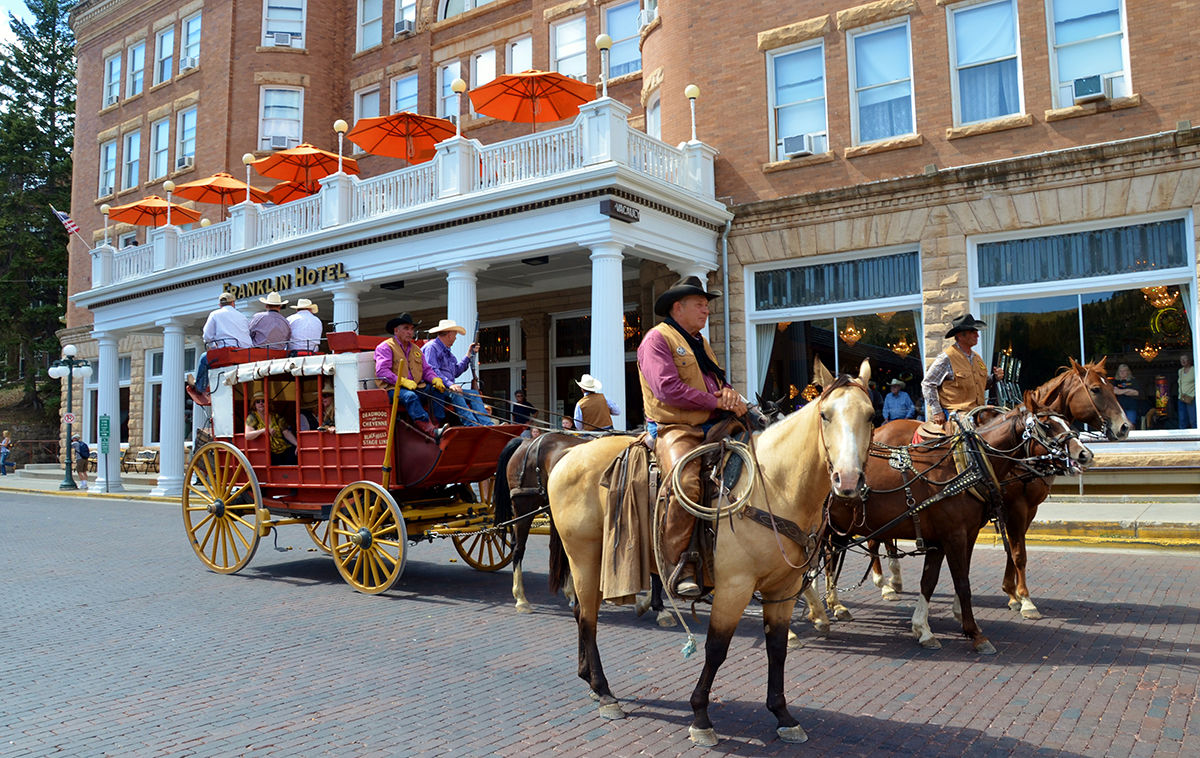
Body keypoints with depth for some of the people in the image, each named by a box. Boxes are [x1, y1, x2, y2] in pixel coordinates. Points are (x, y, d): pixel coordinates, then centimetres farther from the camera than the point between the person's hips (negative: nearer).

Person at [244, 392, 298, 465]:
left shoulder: (276, 416, 14)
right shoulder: (253, 417, 5)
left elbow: (286, 433, 5)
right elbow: (247, 435, -9)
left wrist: (297, 444, -10)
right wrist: (264, 430, -22)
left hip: (285, 449, 3)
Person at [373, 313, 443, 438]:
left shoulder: (416, 349, 25)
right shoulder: (385, 347, 3)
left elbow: (426, 370, 23)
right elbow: (381, 371, -10)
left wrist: (436, 379, -1)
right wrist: (403, 381, -22)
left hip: (417, 387, 7)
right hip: (393, 388, -7)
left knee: (438, 391, -18)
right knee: (410, 396, -37)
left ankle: (437, 426, -27)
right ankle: (431, 431, -49)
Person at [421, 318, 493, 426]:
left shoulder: (447, 352, 29)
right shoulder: (431, 347, -3)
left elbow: (456, 371, 29)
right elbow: (431, 371, -17)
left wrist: (469, 354, 31)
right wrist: (449, 384, -28)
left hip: (448, 388, 9)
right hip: (435, 389, -9)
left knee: (474, 393, -8)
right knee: (454, 394, -34)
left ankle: (488, 426, -25)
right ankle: (473, 426, -49)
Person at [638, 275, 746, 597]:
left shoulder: (701, 343, 26)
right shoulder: (657, 338, -2)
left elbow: (718, 383, 26)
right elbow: (668, 389, -16)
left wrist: (729, 393, 0)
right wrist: (716, 401, -13)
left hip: (711, 429, 9)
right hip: (673, 429, -8)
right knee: (686, 483, -34)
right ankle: (680, 563, -21)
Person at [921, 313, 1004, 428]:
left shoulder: (977, 357, 16)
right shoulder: (947, 358, -7)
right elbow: (927, 384, -6)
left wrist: (994, 377, 8)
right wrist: (936, 411, -10)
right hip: (955, 415, -7)